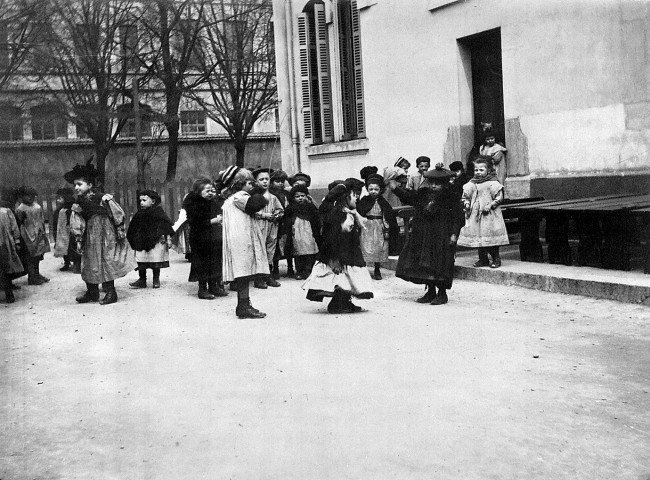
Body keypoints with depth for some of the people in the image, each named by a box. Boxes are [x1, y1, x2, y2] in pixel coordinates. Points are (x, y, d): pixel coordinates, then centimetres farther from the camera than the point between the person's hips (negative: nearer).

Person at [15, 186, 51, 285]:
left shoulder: (37, 206, 9)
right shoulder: (20, 209, -11)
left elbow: (42, 220, 16)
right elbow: (19, 224, -12)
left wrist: (43, 232, 16)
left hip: (39, 235, 7)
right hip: (29, 236, -7)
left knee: (38, 256, 14)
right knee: (30, 257, -1)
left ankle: (37, 274, 26)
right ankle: (31, 278, 6)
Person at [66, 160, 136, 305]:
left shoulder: (104, 198, -12)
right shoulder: (78, 204, 2)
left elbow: (118, 215, -7)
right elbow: (76, 224, 6)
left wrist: (120, 232, -4)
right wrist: (78, 240, 1)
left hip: (106, 234, -5)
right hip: (90, 236, 5)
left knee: (107, 261, -4)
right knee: (89, 263, 8)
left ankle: (111, 292, 5)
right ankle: (92, 292, 20)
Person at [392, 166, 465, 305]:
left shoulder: (450, 198, -7)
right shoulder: (422, 195, 7)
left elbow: (458, 216, -7)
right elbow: (408, 195, 11)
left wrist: (454, 233, -14)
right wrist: (395, 187, -2)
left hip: (442, 238, -5)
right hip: (423, 237, 6)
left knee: (440, 265, -4)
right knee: (425, 265, 9)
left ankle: (442, 293, 8)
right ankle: (431, 291, 21)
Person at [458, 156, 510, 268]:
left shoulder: (493, 183, -6)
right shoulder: (471, 184, 10)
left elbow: (499, 197, -6)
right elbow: (465, 196, 18)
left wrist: (490, 205, -15)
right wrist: (466, 203, 0)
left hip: (489, 216, -5)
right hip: (475, 215, 5)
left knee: (491, 237, -5)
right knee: (478, 237, 7)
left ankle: (496, 258, 7)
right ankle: (483, 259, 17)